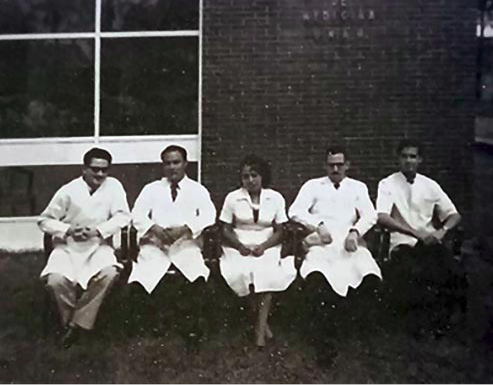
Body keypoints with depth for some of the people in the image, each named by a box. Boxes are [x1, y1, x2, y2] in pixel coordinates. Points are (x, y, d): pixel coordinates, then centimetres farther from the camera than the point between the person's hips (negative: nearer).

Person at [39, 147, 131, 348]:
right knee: (56, 279, -29)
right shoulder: (69, 190, -5)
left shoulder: (113, 185, -1)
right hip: (68, 246, 0)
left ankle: (78, 323, -13)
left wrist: (98, 230, -20)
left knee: (109, 273, -31)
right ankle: (71, 321, 0)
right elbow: (44, 220, 1)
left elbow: (123, 216, -7)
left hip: (98, 246, 1)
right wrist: (68, 230, -17)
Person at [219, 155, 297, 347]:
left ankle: (260, 327, -25)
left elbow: (279, 231, 3)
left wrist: (264, 246, -15)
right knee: (242, 272, -30)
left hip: (267, 248, 0)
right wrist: (240, 246, -14)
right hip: (240, 247, 0)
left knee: (266, 272, -31)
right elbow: (226, 230, 3)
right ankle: (262, 322, -13)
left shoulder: (275, 198, 4)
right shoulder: (232, 198, 3)